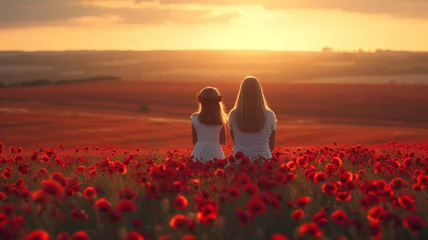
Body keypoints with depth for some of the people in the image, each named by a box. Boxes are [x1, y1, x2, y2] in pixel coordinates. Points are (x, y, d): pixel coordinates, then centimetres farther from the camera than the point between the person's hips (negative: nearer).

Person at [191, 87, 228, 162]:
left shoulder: (195, 118, -2)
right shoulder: (220, 120, 0)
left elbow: (194, 141, 5)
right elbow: (223, 141, 8)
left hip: (199, 153, 0)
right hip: (215, 153, 0)